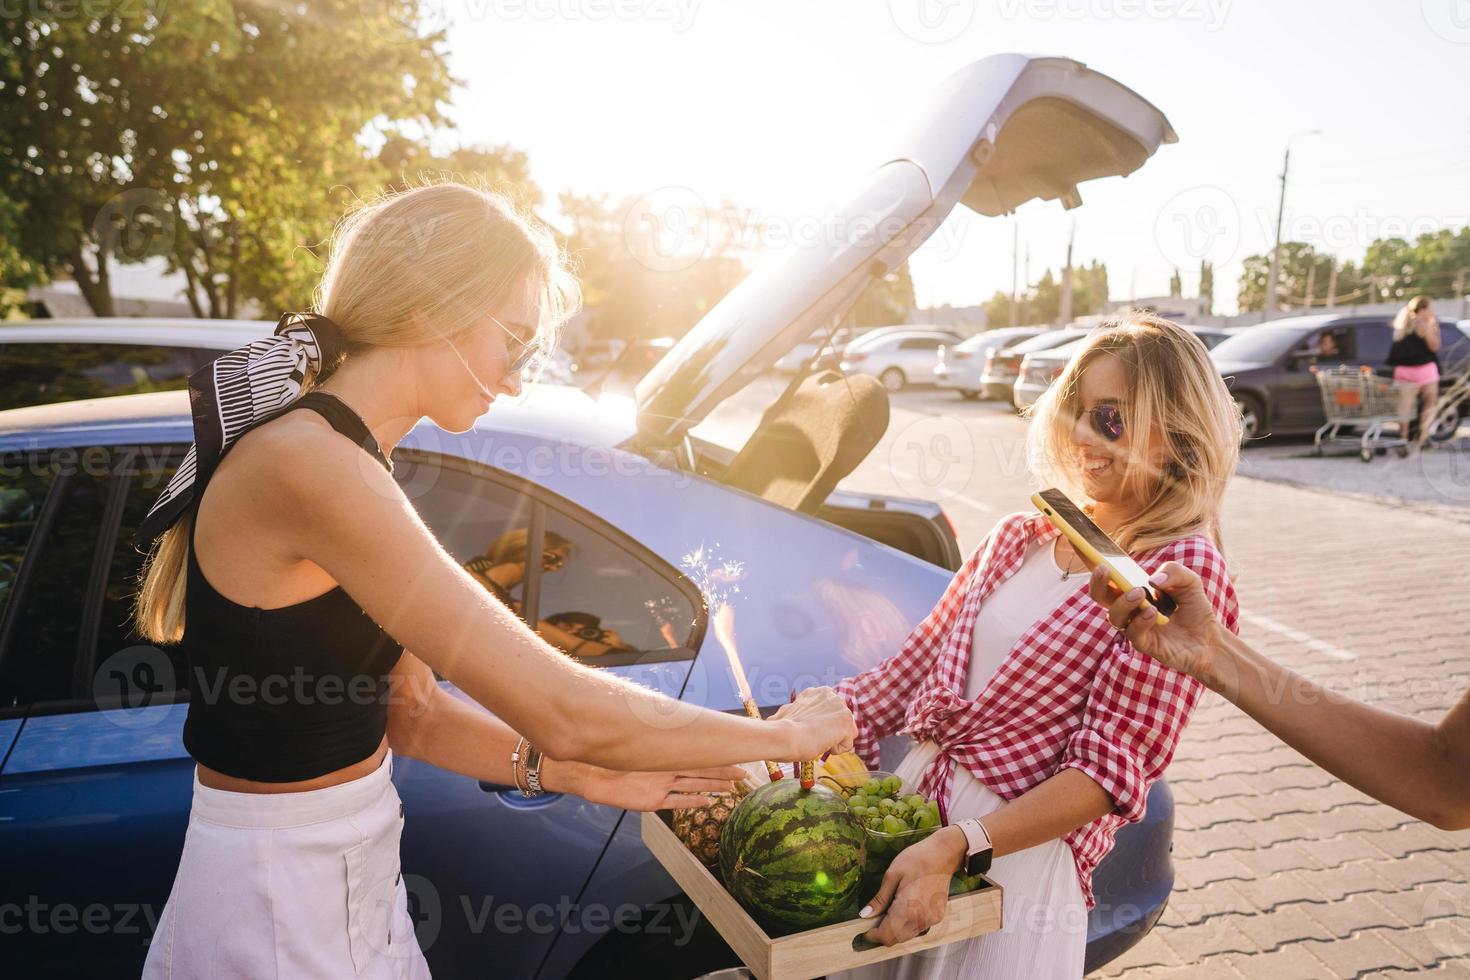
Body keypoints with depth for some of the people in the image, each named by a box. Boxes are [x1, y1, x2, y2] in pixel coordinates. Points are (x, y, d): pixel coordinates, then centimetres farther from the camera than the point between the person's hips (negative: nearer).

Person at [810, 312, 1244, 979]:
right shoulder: (1017, 539, 6)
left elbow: (1112, 772, -17)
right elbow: (913, 665, 6)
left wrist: (952, 846, -25)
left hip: (1020, 859, -5)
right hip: (906, 806, 6)